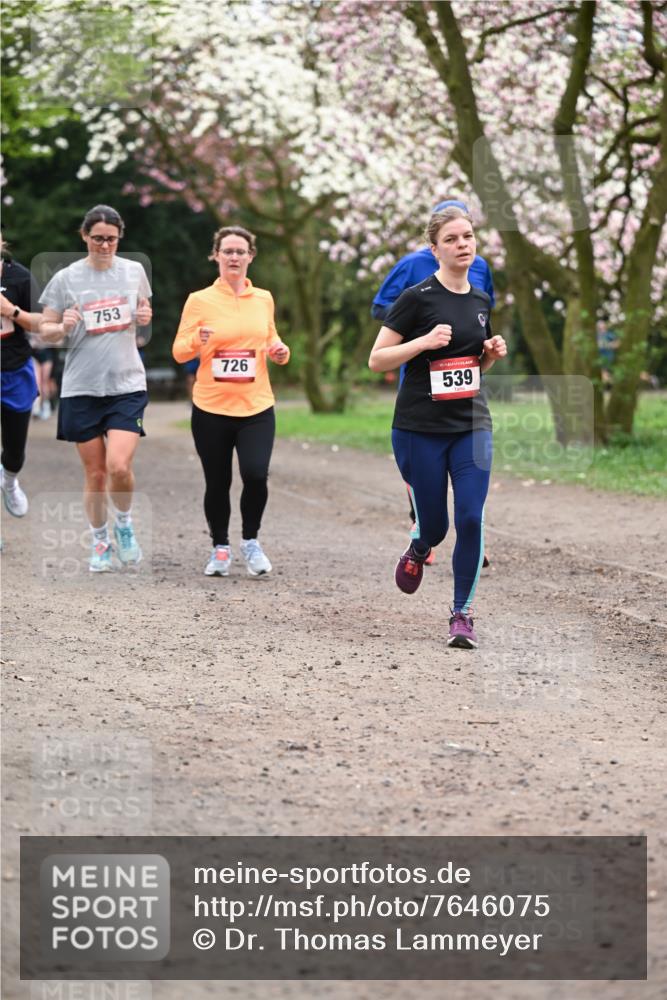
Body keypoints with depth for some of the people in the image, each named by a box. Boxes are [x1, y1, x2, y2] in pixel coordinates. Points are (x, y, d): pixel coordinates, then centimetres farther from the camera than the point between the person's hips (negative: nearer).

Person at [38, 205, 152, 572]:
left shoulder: (134, 271, 4)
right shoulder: (66, 278, -2)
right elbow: (45, 331, 3)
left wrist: (146, 318, -4)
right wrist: (63, 328, -19)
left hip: (127, 385, 0)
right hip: (81, 388, 0)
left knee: (119, 466, -15)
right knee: (94, 473, 4)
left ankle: (124, 524, 13)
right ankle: (100, 542, 23)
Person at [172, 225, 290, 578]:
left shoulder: (263, 299, 9)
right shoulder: (200, 301, -1)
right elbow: (179, 351, -1)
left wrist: (279, 351, 1)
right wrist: (197, 340, -22)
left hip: (256, 406, 1)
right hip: (211, 407, -1)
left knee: (256, 474, -16)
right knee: (217, 483, 3)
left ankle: (251, 541, 9)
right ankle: (220, 548, 25)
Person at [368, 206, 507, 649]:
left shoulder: (481, 300, 9)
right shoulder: (418, 297, -9)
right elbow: (377, 360, -8)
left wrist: (493, 353, 1)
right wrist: (425, 341, -21)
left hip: (472, 426, 4)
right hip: (420, 429, -4)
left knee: (472, 518, -9)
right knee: (434, 524, 3)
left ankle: (462, 613, 3)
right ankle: (417, 552, 41)